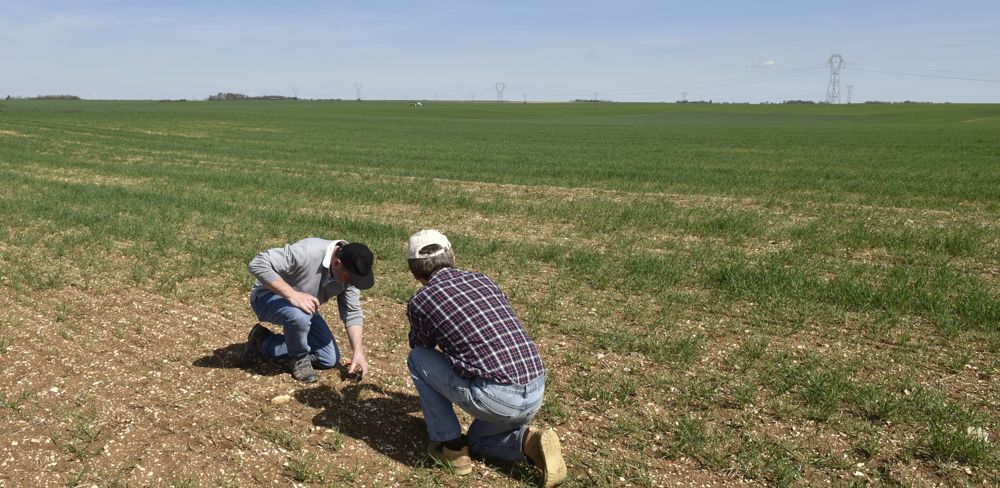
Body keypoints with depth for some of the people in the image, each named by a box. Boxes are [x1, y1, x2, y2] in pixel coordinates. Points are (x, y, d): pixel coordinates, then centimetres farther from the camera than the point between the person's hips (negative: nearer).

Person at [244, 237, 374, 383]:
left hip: (305, 306, 6)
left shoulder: (349, 273, -16)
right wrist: (292, 294, -42)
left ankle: (264, 344, 13)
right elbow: (257, 264, -37)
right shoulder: (307, 252, -36)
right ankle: (299, 357, -7)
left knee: (330, 359, 2)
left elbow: (352, 313, -9)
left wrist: (358, 352, -20)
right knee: (299, 316, -40)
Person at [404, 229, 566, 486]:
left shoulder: (419, 301, 3)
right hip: (535, 394, 6)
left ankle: (451, 446, 19)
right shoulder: (484, 280, 18)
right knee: (478, 440, 35)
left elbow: (421, 348, 24)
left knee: (417, 358, 17)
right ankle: (529, 442, 6)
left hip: (494, 397, -6)